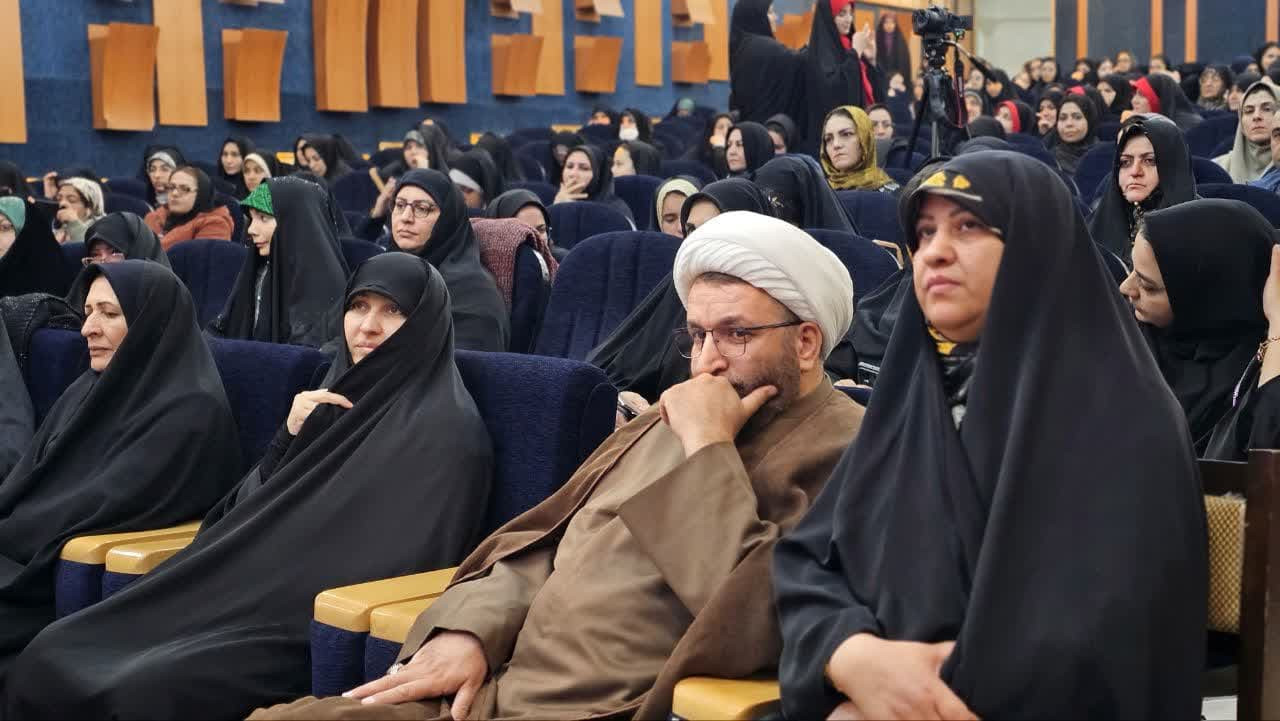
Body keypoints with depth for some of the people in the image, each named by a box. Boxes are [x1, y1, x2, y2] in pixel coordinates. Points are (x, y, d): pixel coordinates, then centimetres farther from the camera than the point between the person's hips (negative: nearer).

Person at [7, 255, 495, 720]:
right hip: (259, 593, 8)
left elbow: (409, 564, -15)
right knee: (53, 657, -8)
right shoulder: (337, 398, 17)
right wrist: (291, 438, -2)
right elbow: (254, 513, 15)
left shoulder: (449, 430, -8)